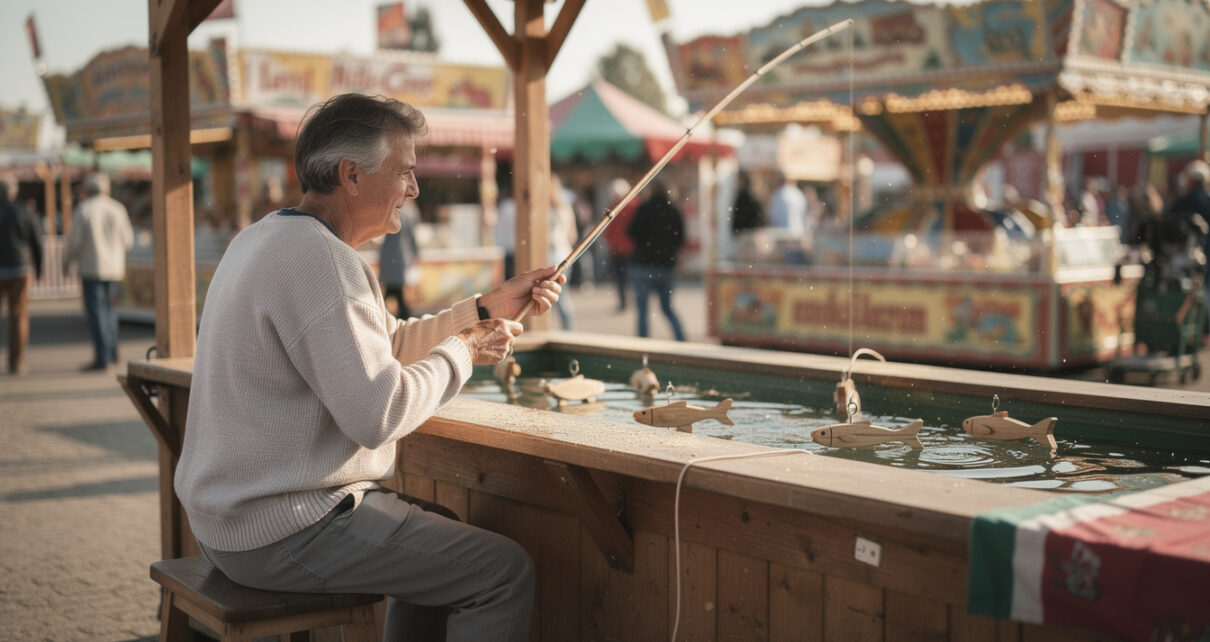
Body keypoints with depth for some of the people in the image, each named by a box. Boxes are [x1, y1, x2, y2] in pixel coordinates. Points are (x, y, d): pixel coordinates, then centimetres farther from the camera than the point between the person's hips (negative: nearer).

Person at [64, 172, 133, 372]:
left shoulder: (83, 210, -8)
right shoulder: (118, 209, 1)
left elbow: (75, 241, -10)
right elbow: (128, 241, 4)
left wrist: (67, 261, 8)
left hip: (92, 268, -4)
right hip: (115, 267, 4)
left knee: (96, 310, -2)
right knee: (108, 307, 20)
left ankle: (102, 357, -8)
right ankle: (112, 351, 22)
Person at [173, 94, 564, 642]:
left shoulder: (267, 237, 12)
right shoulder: (318, 257, -22)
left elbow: (384, 343, 19)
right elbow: (377, 415, -26)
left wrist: (488, 308, 14)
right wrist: (462, 351, -10)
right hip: (283, 533, -11)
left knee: (442, 531, 27)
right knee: (504, 570, -9)